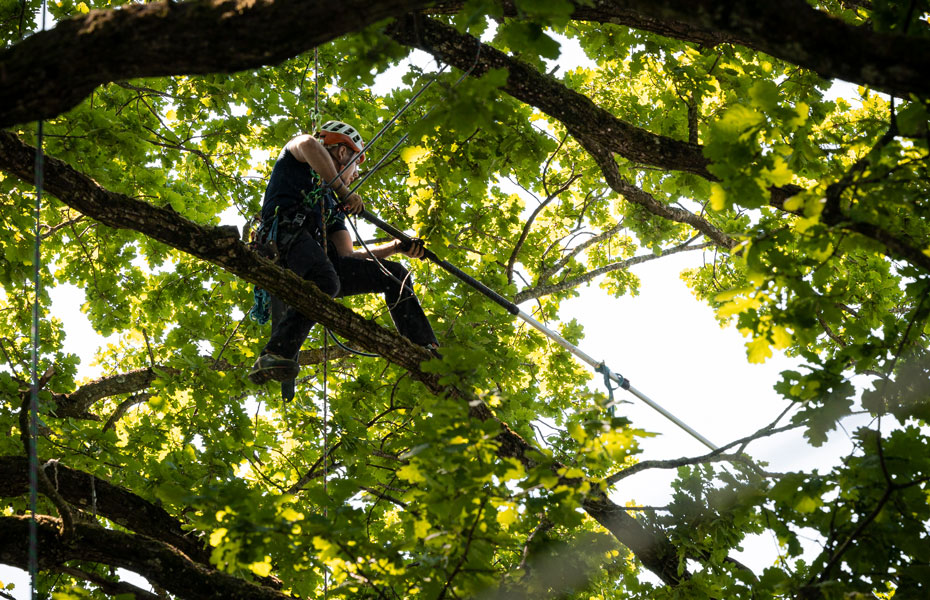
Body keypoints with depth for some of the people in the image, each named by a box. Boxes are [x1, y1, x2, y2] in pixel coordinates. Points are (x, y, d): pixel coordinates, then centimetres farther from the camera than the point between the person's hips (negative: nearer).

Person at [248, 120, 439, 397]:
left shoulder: (334, 208, 38)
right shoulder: (296, 157, 22)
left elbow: (347, 256, 26)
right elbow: (308, 144, -7)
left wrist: (396, 247, 19)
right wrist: (342, 190, -6)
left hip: (319, 256, 8)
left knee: (397, 274, 7)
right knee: (327, 283, -38)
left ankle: (427, 353, 2)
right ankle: (272, 357, -46)